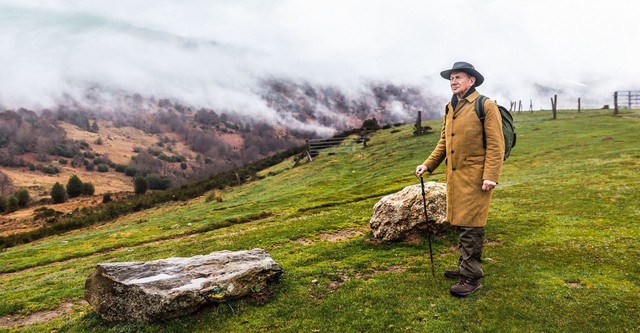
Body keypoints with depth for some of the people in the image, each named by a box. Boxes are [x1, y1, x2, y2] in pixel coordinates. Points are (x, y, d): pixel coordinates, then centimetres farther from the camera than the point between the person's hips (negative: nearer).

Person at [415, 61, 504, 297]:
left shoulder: (486, 106, -8)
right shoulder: (450, 109, 15)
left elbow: (496, 144, -12)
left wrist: (491, 176, -19)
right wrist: (428, 164, 9)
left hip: (475, 177, -7)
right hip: (454, 175, 7)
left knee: (470, 226, -5)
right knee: (459, 223, 15)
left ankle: (472, 276, 5)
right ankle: (466, 266, 29)